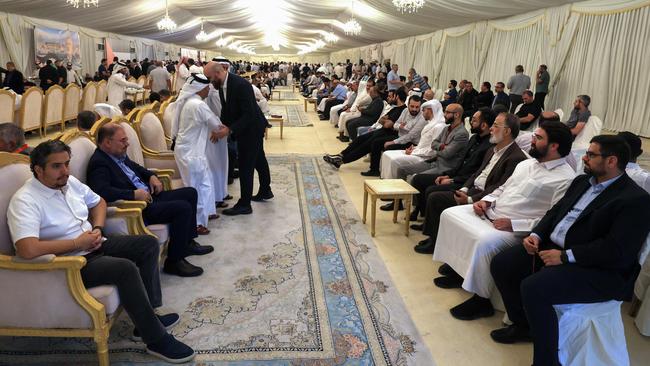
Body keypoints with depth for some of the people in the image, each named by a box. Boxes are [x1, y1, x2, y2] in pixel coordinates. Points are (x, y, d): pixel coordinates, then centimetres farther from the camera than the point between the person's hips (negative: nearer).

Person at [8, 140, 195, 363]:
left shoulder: (69, 182, 6)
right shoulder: (25, 201, -19)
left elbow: (98, 202, 23)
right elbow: (27, 250, -34)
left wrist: (98, 229, 1)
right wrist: (77, 243, -22)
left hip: (94, 246, 9)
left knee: (148, 244, 0)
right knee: (125, 268, -30)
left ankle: (148, 317, 1)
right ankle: (157, 340, -17)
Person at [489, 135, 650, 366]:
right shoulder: (582, 181, 12)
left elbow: (618, 252, -23)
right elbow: (556, 210, 18)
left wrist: (565, 256, -23)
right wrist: (536, 235, -1)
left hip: (598, 269, -9)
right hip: (553, 247, 9)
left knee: (533, 287, -30)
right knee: (501, 264, -1)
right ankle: (523, 325, 20)